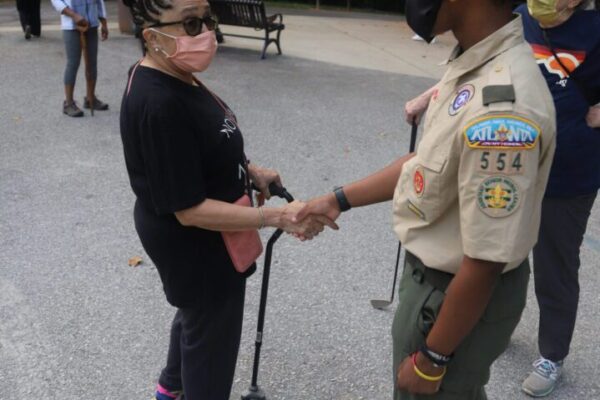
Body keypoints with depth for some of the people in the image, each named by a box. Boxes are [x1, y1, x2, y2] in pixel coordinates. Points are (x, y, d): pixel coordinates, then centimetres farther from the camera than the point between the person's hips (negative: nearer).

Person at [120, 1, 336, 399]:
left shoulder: (173, 77, -3)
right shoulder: (158, 105, -34)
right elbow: (190, 209, -32)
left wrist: (249, 169, 8)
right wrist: (279, 217, -32)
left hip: (195, 237, 10)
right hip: (192, 243, -10)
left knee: (197, 312, 33)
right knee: (211, 334, 14)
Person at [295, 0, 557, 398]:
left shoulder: (501, 111, -36)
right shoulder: (476, 63, -6)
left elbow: (485, 264, -28)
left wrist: (431, 359, -15)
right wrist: (340, 199, 9)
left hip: (461, 296, -8)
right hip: (437, 271, 8)